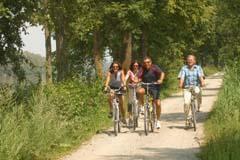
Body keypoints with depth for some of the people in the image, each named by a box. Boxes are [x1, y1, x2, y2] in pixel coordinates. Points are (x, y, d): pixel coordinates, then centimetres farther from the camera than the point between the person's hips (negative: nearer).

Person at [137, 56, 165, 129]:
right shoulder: (143, 69, 3)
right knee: (140, 91, -33)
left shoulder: (154, 67, -7)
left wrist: (160, 80, -38)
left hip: (155, 87, -2)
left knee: (158, 104, -10)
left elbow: (162, 73, -19)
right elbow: (140, 78, -2)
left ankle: (158, 120, 9)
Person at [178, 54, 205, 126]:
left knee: (198, 92, -34)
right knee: (186, 103, -17)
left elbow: (201, 76, -8)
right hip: (187, 88, 0)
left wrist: (202, 82, -28)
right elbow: (182, 77, -5)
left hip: (196, 86, 0)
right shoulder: (184, 68, 7)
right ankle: (188, 119, -2)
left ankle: (198, 106, -7)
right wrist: (180, 84, -25)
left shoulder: (198, 68, 8)